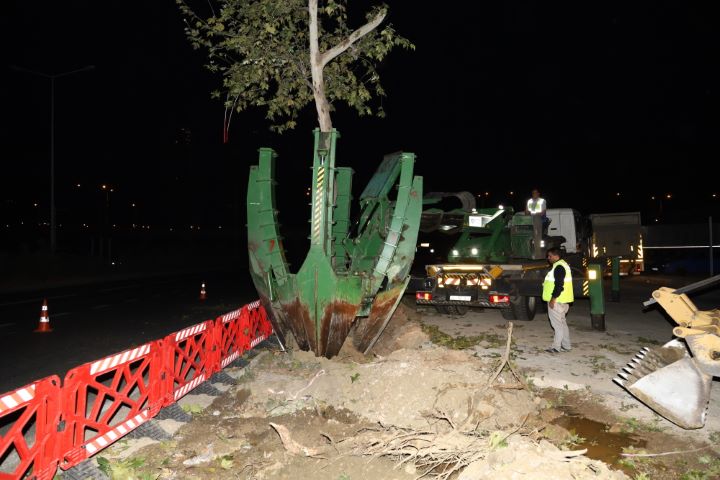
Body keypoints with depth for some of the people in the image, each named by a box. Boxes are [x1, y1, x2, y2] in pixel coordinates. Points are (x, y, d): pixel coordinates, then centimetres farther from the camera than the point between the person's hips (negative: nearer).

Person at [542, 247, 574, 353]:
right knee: (562, 323, 16)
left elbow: (559, 285, -24)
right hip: (561, 301, 11)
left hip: (556, 301, -11)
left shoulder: (559, 267, -18)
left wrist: (553, 299, -22)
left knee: (557, 324, -5)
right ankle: (566, 346, 22)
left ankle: (556, 347, 0)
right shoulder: (562, 265, 16)